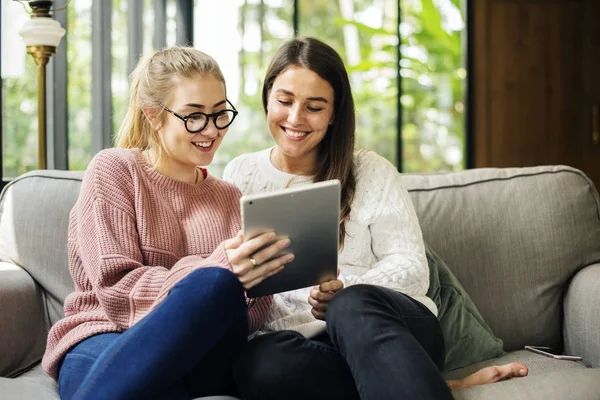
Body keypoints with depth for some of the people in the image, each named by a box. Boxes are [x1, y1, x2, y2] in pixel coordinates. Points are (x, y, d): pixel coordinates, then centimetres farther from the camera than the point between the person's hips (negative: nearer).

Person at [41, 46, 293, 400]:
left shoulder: (230, 198, 19)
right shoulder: (114, 170, 5)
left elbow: (250, 316, 11)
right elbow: (115, 287, -8)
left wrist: (254, 283, -14)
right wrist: (212, 271, -24)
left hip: (198, 357, 3)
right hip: (104, 344, -3)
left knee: (221, 285, -34)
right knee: (217, 282, -36)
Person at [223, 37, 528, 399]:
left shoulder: (372, 172, 9)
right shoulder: (240, 175, 14)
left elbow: (411, 268, 2)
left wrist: (346, 292, -18)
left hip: (386, 326, -2)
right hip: (300, 346, 2)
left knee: (354, 305, -39)